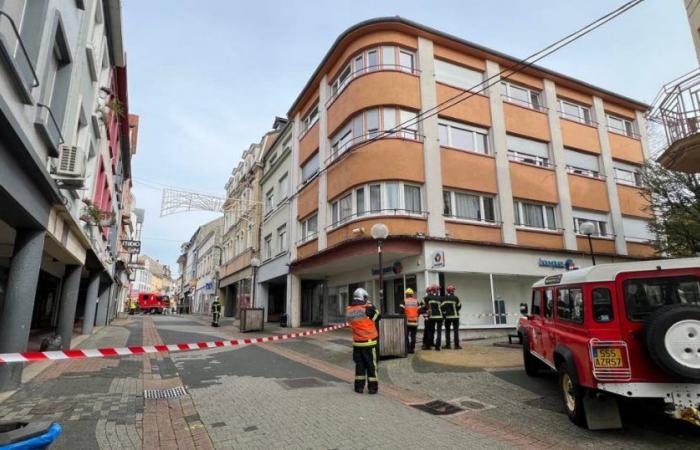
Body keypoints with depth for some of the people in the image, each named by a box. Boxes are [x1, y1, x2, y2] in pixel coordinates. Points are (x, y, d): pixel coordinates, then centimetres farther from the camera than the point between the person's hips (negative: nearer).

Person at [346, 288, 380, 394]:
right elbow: (377, 316, -1)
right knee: (371, 365, 8)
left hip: (357, 342, 4)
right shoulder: (367, 308, -15)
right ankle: (372, 387, 13)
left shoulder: (349, 310, -2)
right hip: (369, 342, -4)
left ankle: (359, 386, 21)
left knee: (359, 364, 16)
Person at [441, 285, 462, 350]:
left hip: (447, 316, 2)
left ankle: (448, 345, 9)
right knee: (456, 330, 2)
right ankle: (456, 345, 0)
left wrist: (444, 314, 5)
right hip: (455, 316, -2)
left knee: (447, 331, 9)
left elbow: (442, 307, -7)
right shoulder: (455, 298, -8)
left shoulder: (444, 298, -2)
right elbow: (459, 306, 1)